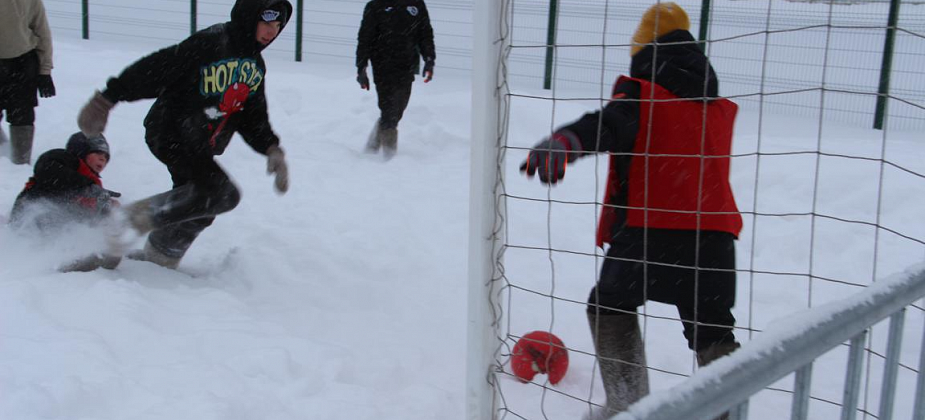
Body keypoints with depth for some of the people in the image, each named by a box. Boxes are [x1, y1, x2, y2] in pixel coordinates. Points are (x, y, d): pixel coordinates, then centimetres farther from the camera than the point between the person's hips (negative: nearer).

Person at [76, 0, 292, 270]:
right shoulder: (212, 43, -16)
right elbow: (154, 70, -17)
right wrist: (107, 98, -17)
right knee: (223, 194, -22)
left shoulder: (256, 66, 11)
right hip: (171, 134, -9)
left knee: (198, 212, 13)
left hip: (202, 149, 9)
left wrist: (272, 150, 0)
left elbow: (253, 119, 16)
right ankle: (136, 218, -14)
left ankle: (157, 261, 32)